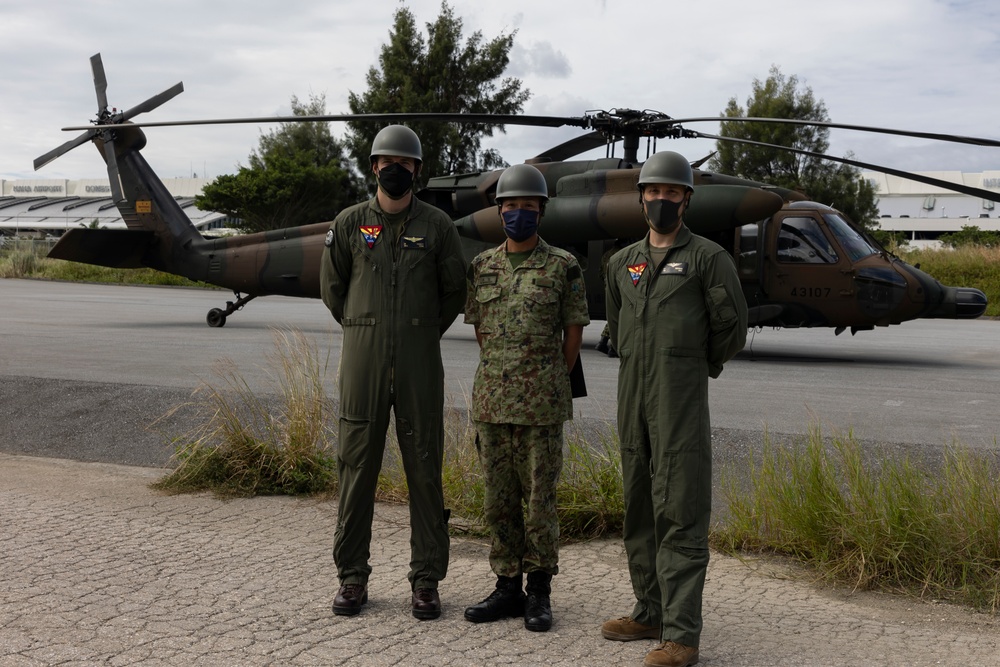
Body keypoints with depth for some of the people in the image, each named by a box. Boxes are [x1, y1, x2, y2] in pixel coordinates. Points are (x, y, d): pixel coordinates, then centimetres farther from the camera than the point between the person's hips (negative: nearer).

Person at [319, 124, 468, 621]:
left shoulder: (436, 225, 4)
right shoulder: (350, 223, 5)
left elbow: (454, 291, 11)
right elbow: (331, 287, 14)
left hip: (419, 361, 0)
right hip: (362, 359, 1)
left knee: (424, 469, 2)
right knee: (356, 466, 4)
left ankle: (426, 580, 12)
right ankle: (352, 577, 15)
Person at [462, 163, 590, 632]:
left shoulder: (563, 267, -2)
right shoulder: (482, 267, 9)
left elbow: (573, 334, 1)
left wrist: (549, 387, 4)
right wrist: (499, 381, 12)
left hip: (541, 406, -4)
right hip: (491, 401, 4)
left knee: (539, 498, 2)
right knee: (499, 500, 9)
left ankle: (539, 593, 14)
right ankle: (507, 589, 19)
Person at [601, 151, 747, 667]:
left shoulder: (707, 257, -2)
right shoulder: (623, 262, 15)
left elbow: (732, 329, 0)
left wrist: (694, 368, 10)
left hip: (682, 404, -6)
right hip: (632, 403, 6)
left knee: (680, 516, -7)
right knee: (639, 512, 13)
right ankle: (650, 613, 25)